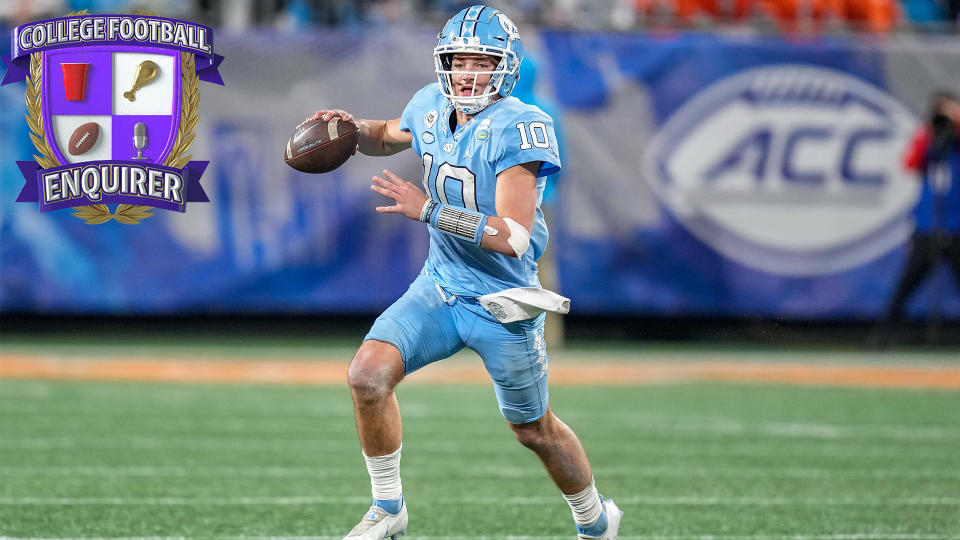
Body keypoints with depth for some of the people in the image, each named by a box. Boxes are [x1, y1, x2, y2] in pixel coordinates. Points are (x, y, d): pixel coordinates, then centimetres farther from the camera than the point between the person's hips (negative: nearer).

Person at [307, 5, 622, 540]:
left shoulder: (519, 128, -24)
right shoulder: (432, 108, -3)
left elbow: (513, 237, -30)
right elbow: (388, 136, 23)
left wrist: (429, 209, -32)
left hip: (502, 304, -5)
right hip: (441, 285, 5)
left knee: (536, 429, 12)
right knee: (368, 373, -17)